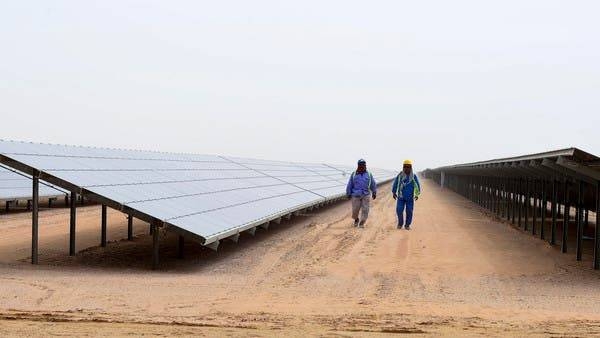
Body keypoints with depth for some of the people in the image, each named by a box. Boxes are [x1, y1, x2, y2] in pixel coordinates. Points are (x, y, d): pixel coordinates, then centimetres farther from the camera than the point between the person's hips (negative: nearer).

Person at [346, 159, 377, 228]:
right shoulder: (354, 175, 5)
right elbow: (350, 185, 7)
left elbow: (373, 184, 17)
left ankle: (361, 223, 2)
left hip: (366, 195, 1)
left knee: (365, 210, -8)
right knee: (355, 210, 1)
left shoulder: (368, 174, 8)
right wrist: (348, 194, 6)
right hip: (356, 196, -1)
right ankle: (356, 219, 30)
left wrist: (374, 192, 16)